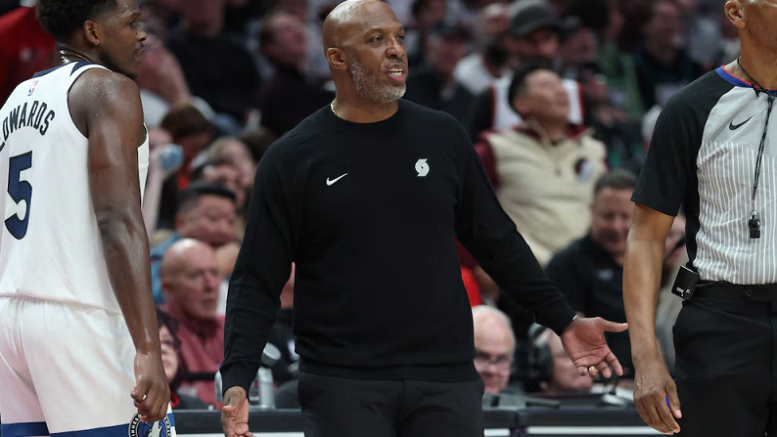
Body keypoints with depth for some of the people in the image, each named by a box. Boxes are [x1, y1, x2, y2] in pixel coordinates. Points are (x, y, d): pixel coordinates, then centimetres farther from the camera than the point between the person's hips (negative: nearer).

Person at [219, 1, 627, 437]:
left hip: (446, 380, 2)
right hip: (343, 385, -2)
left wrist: (564, 320, 13)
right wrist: (237, 380, -14)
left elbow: (497, 242, 16)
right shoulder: (291, 159, -1)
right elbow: (258, 283, -1)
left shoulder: (442, 136, 7)